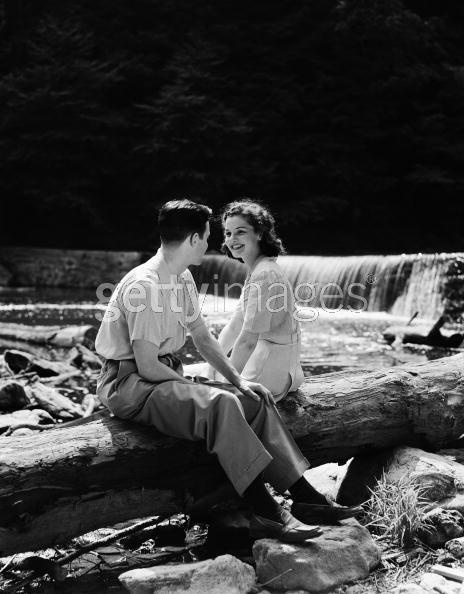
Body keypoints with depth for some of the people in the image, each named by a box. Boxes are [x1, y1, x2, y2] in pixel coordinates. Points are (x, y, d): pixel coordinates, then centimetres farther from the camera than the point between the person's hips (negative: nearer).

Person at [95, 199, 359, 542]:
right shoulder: (144, 286, -22)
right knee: (219, 403, -32)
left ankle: (304, 494, -2)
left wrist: (237, 380, 5)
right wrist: (195, 387, -13)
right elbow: (147, 366, -23)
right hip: (130, 383, -9)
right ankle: (265, 513, -30)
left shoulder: (183, 278, 9)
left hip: (166, 377, 9)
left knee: (256, 400, -2)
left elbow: (203, 338, 16)